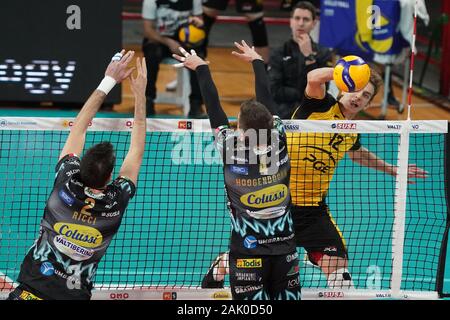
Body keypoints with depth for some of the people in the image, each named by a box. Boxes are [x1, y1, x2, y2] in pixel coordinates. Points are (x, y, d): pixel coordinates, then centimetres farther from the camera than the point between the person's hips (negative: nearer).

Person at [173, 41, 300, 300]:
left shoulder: (233, 153, -15)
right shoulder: (279, 144, -8)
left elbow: (214, 109, -2)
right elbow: (266, 99, 8)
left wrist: (201, 68, 12)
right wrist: (257, 61, 23)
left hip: (248, 253, -3)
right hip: (285, 250, 3)